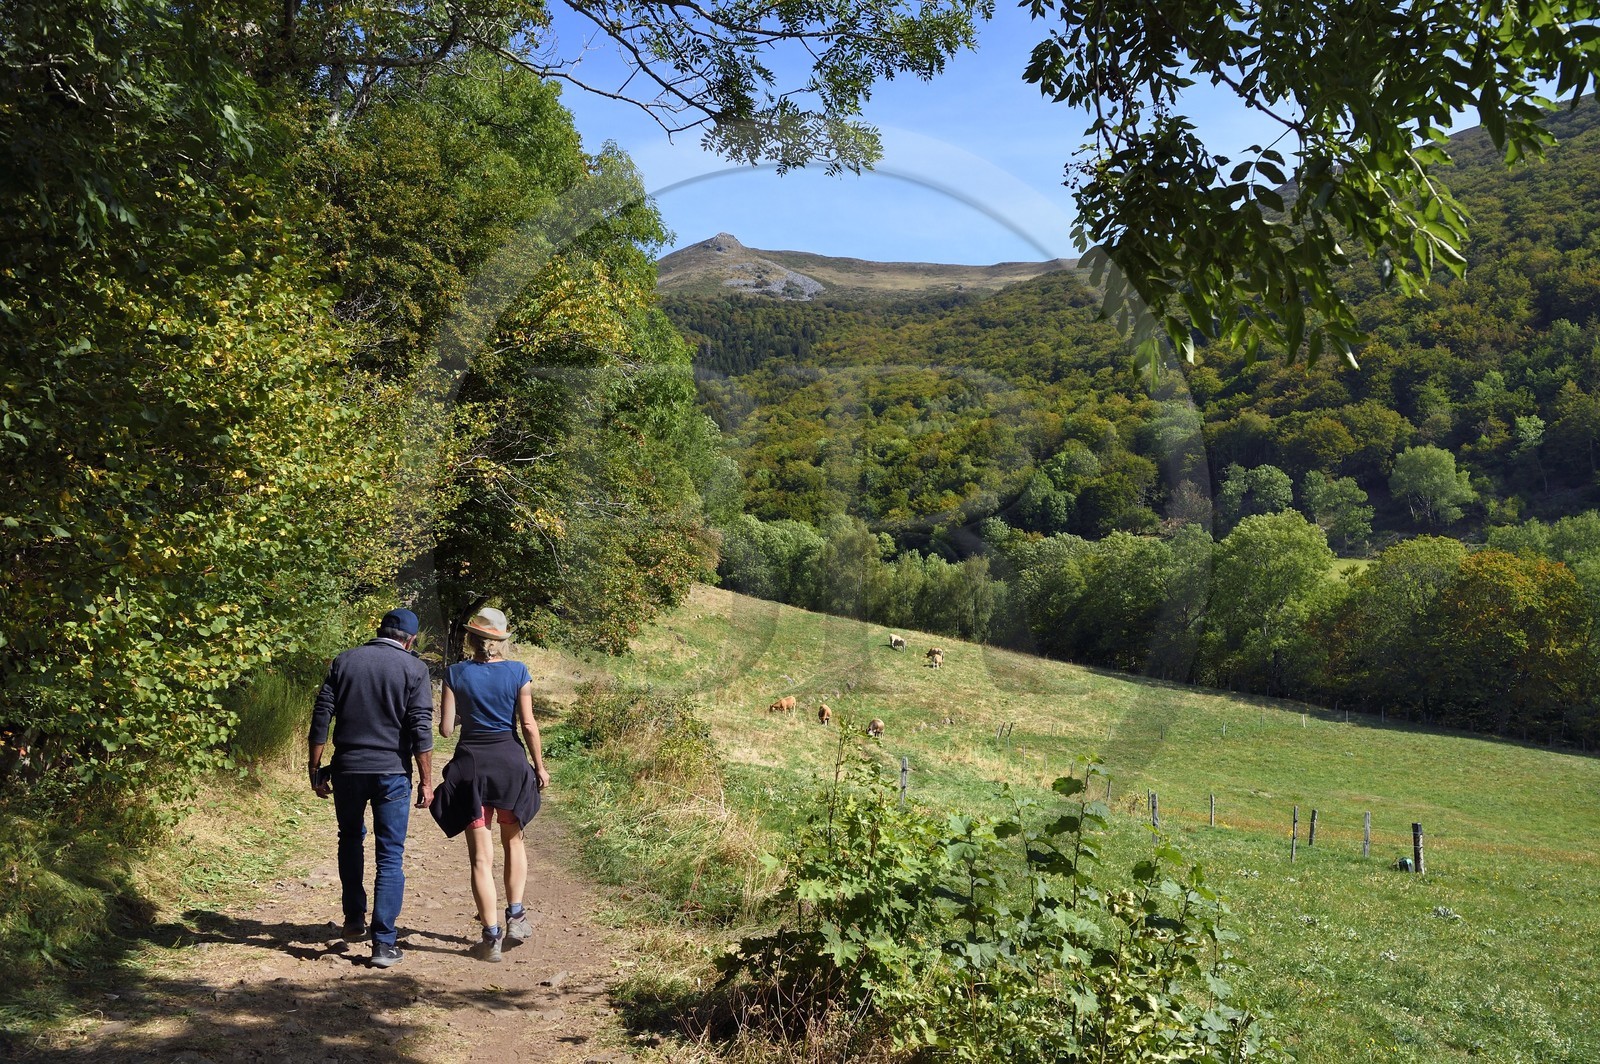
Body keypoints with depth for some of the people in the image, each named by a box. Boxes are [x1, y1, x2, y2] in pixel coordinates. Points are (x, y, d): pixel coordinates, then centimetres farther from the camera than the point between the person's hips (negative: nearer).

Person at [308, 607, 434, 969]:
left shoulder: (344, 661, 5)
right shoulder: (414, 669, -3)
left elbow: (321, 718, 2)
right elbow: (421, 729, -9)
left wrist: (316, 769, 8)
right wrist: (426, 781, -4)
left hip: (347, 769, 3)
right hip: (392, 772, -2)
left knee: (351, 838, 26)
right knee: (390, 856, 5)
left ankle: (354, 918, 26)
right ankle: (384, 943, 3)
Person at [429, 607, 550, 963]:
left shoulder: (455, 674, -3)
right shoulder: (517, 672, -4)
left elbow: (445, 728, -4)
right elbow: (528, 725, -5)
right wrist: (540, 766, 6)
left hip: (470, 765, 0)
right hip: (510, 761, 0)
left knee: (481, 856, 4)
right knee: (513, 840, 22)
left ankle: (491, 936, 5)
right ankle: (515, 916, 19)